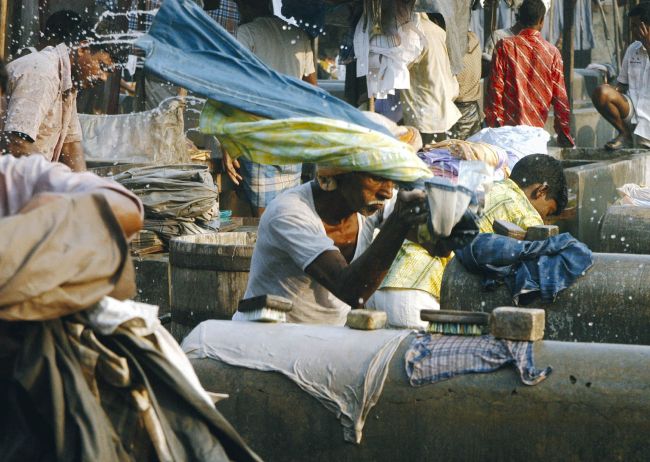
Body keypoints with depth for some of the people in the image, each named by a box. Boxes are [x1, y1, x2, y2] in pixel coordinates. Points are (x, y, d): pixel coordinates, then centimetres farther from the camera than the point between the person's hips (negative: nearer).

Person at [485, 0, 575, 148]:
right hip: (537, 128, 1)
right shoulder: (552, 52, 2)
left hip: (507, 126, -1)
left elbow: (495, 89, -3)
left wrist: (492, 125, 2)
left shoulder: (505, 46, -1)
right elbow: (560, 98, 4)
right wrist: (565, 134, 12)